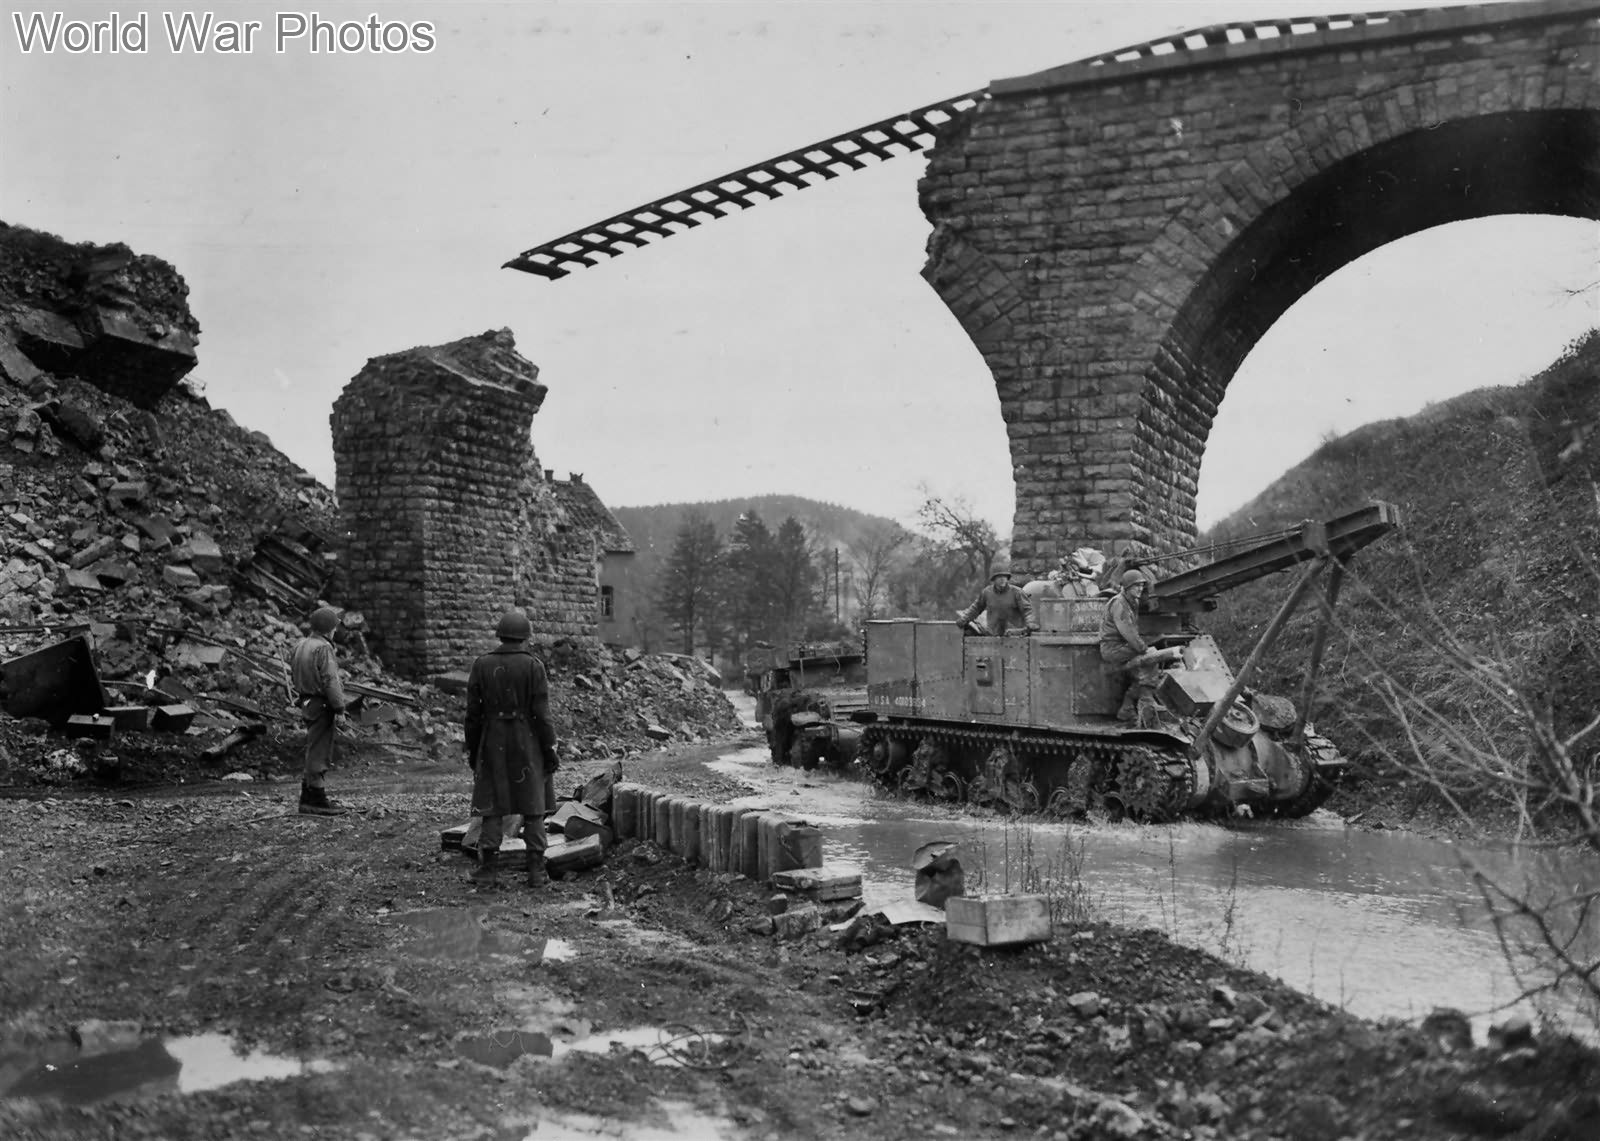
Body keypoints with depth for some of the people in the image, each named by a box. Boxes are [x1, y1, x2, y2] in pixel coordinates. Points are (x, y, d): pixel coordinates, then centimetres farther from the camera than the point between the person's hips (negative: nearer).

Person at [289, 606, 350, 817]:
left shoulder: (299, 646, 10)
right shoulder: (323, 649, -18)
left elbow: (293, 676, 16)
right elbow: (330, 681, -21)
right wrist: (339, 707, -16)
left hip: (306, 703, 9)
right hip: (321, 706, -9)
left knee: (314, 752, 17)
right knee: (319, 752, -4)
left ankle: (308, 797, 23)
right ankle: (317, 800, 1)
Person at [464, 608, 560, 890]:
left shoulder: (481, 665, -1)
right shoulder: (533, 666, -7)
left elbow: (473, 713, 1)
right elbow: (541, 714, -9)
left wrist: (472, 750, 10)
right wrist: (550, 751, -2)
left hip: (492, 745, 1)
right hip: (527, 745, -1)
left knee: (492, 807, 7)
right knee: (532, 808, 6)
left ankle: (487, 871, 5)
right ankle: (537, 872, 6)